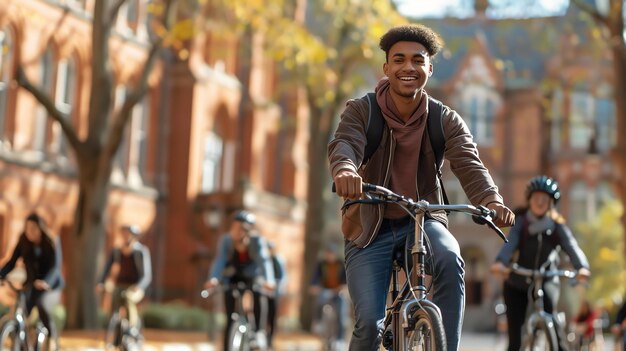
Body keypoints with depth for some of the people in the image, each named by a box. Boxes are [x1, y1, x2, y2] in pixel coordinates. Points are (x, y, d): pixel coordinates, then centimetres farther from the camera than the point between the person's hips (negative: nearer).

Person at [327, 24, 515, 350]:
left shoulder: (446, 120, -3)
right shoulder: (361, 111, -7)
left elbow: (468, 163, -19)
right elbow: (344, 144, -27)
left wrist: (491, 200, -41)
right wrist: (345, 170, -53)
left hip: (422, 219, 1)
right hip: (370, 227, -1)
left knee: (450, 259, -34)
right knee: (369, 323, -14)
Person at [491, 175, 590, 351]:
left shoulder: (557, 226, -6)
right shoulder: (521, 222, -7)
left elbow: (571, 246, -20)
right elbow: (510, 242, -23)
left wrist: (582, 266, -42)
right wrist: (500, 262, -44)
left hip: (546, 281, -1)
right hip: (517, 283, 1)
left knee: (549, 314, -25)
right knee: (514, 328, 0)